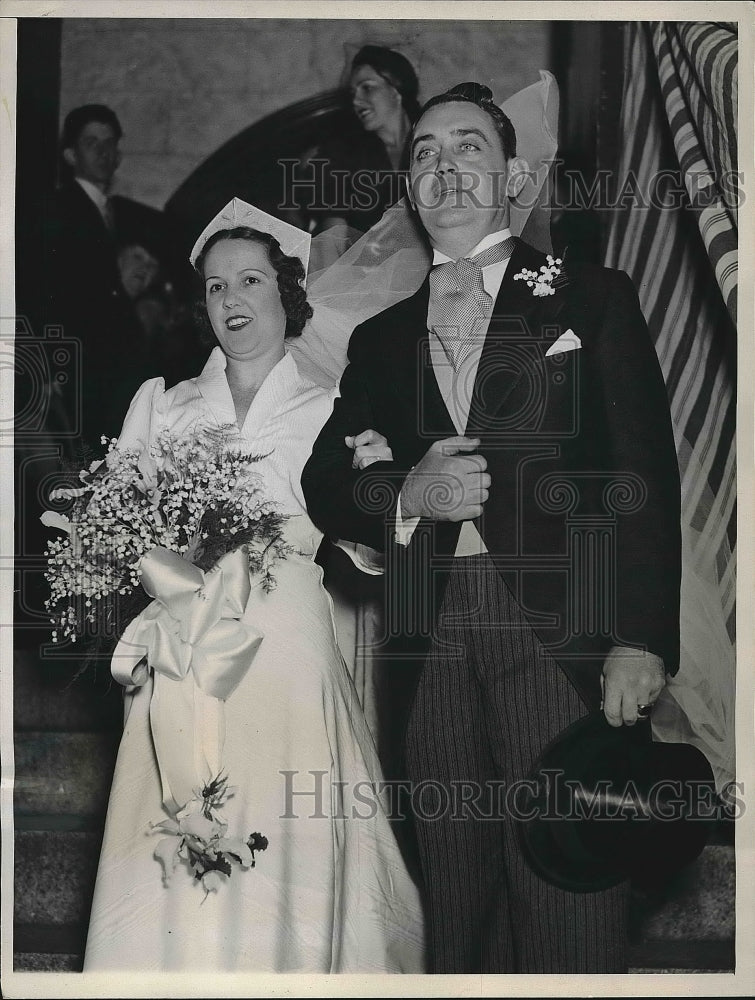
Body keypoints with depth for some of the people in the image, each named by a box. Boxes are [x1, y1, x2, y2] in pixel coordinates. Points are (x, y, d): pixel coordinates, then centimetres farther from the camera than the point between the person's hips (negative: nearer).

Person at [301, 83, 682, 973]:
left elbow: (646, 473, 0)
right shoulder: (379, 338, 20)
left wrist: (642, 639, -12)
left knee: (570, 920, -7)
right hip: (429, 653, 3)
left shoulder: (593, 299, 10)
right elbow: (324, 483, 14)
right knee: (457, 917, 7)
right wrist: (407, 493, -8)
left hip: (561, 640, -3)